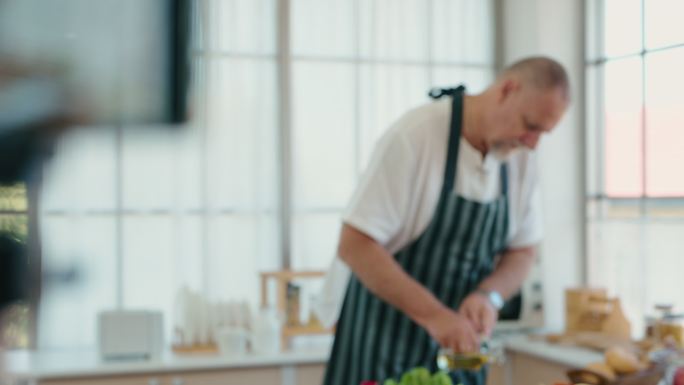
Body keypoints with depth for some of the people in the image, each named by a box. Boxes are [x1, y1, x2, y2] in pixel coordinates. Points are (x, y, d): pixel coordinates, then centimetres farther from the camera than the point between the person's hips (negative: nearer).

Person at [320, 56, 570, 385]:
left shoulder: (521, 156, 0)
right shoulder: (415, 135, -19)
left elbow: (522, 250, 8)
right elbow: (354, 245, -21)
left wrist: (489, 295, -13)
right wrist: (434, 315, -26)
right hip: (385, 342, -5)